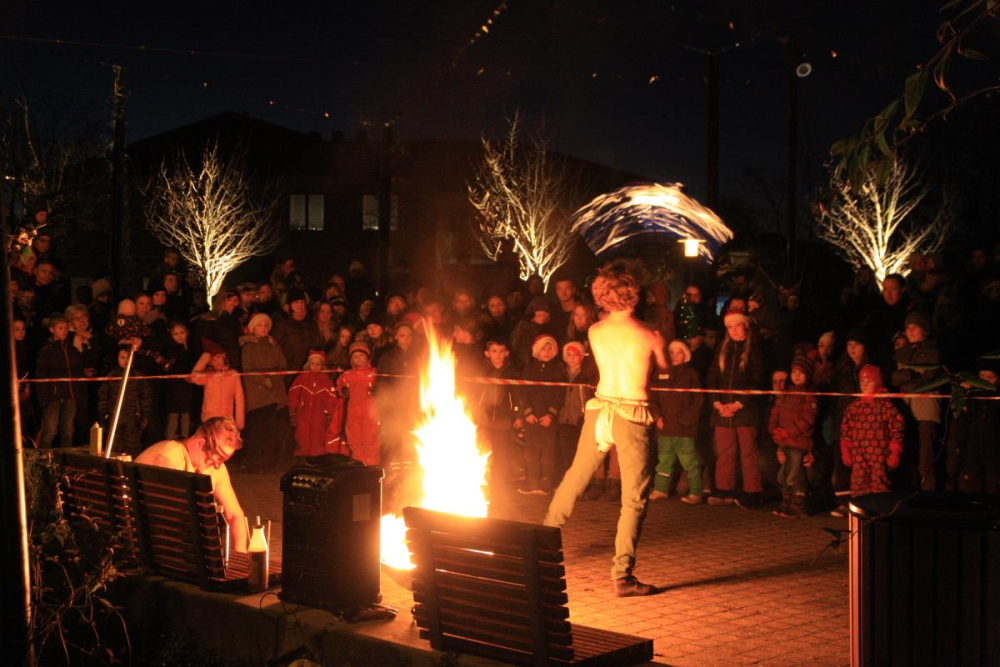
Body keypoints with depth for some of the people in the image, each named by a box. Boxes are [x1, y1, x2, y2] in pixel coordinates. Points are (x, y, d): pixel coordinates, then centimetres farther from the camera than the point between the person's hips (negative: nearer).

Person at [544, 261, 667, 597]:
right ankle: (622, 576, 2)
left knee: (574, 478, 22)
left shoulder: (595, 331, 1)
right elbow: (665, 368, 10)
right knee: (634, 499, 2)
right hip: (632, 416, -4)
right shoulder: (650, 336, -9)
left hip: (599, 410, 4)